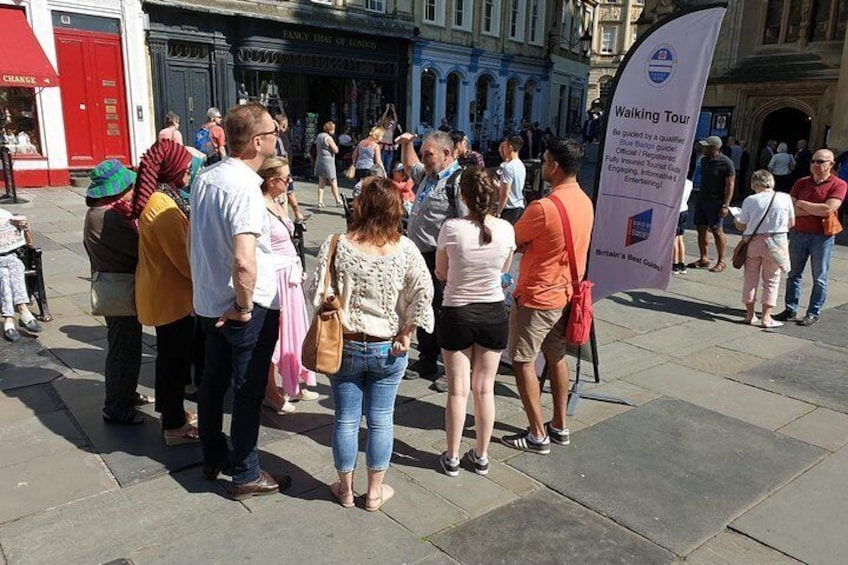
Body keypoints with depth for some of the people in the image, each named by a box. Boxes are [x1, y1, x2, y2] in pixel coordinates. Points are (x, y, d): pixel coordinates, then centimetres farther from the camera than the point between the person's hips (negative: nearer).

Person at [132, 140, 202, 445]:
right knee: (176, 357, 2)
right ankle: (174, 426, 15)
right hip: (170, 294, -10)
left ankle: (168, 409, 39)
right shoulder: (163, 205, -23)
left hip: (162, 291, 10)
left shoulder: (160, 197, 8)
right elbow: (183, 256, -21)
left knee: (169, 353, 22)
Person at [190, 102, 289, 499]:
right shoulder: (244, 188, -24)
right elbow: (244, 262, -35)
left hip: (210, 303, 8)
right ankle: (246, 476, 20)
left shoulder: (205, 177, 3)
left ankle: (213, 459, 37)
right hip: (249, 309, -8)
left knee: (213, 381, 20)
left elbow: (196, 243, 13)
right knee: (248, 392, 6)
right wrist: (244, 307, -21)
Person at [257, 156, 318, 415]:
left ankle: (293, 384, 33)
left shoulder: (275, 204, 8)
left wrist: (298, 270, 17)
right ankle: (271, 392, 20)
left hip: (290, 275, 9)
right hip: (275, 278, -9)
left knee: (291, 330, 18)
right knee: (273, 334, 4)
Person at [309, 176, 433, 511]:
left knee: (345, 420, 15)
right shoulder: (405, 249, -11)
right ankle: (375, 491, 28)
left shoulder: (337, 245, -14)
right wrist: (406, 334, -5)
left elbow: (317, 294, -12)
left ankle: (345, 489, 31)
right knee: (380, 421, 14)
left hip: (345, 347, 0)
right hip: (387, 350, 1)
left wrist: (337, 317, 6)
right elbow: (424, 293, -15)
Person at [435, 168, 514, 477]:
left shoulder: (451, 228, -17)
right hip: (494, 315, 2)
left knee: (458, 390, 10)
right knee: (485, 389, 14)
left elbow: (441, 273, -4)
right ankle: (481, 456, 27)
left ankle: (452, 458, 23)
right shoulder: (506, 229, -10)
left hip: (457, 315, -2)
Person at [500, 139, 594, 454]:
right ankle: (560, 427, 29)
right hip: (566, 293, 8)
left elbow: (512, 241, -12)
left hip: (537, 297, -8)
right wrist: (530, 240, 2)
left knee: (523, 362, 3)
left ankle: (537, 436, 9)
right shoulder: (585, 202, 3)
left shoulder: (543, 208, -24)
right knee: (556, 358, 19)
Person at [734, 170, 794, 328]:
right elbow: (791, 223, 5)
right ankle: (766, 317, 10)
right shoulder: (785, 198, -4)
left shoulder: (750, 200, -6)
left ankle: (750, 314, 22)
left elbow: (741, 226, -1)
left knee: (750, 279, 14)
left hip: (753, 242, 1)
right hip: (775, 243, 0)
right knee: (771, 281, 10)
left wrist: (736, 220, 21)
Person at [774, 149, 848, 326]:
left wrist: (803, 204, -9)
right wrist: (817, 210, -13)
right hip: (798, 233, 4)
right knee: (794, 274, 10)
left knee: (819, 279, 5)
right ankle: (790, 309, 20)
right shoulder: (801, 183, 5)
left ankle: (813, 313, 13)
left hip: (822, 237, -4)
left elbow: (828, 209, -19)